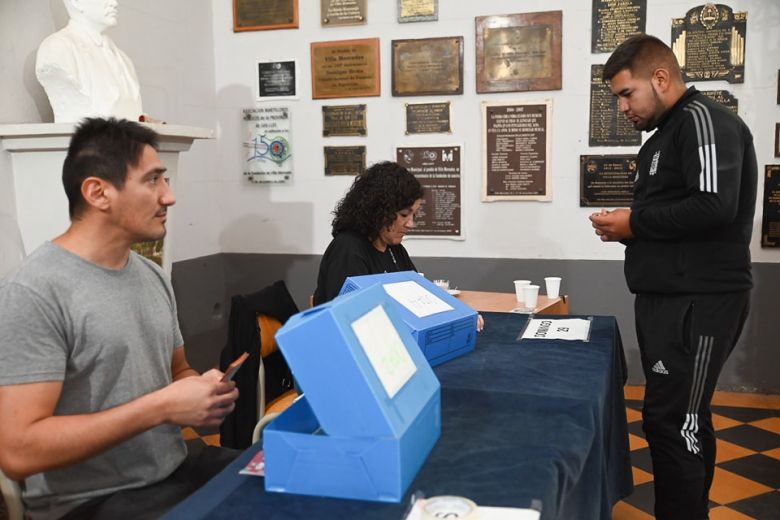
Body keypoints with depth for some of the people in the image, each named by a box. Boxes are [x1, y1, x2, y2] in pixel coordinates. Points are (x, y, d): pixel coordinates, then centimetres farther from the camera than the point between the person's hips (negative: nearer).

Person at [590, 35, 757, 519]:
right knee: (683, 417, 14)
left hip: (698, 301, -9)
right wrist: (630, 227, 2)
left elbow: (714, 206, -24)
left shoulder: (703, 119, -10)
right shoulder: (668, 133, 19)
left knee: (671, 420, -6)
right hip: (669, 296, 9)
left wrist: (636, 222, -13)